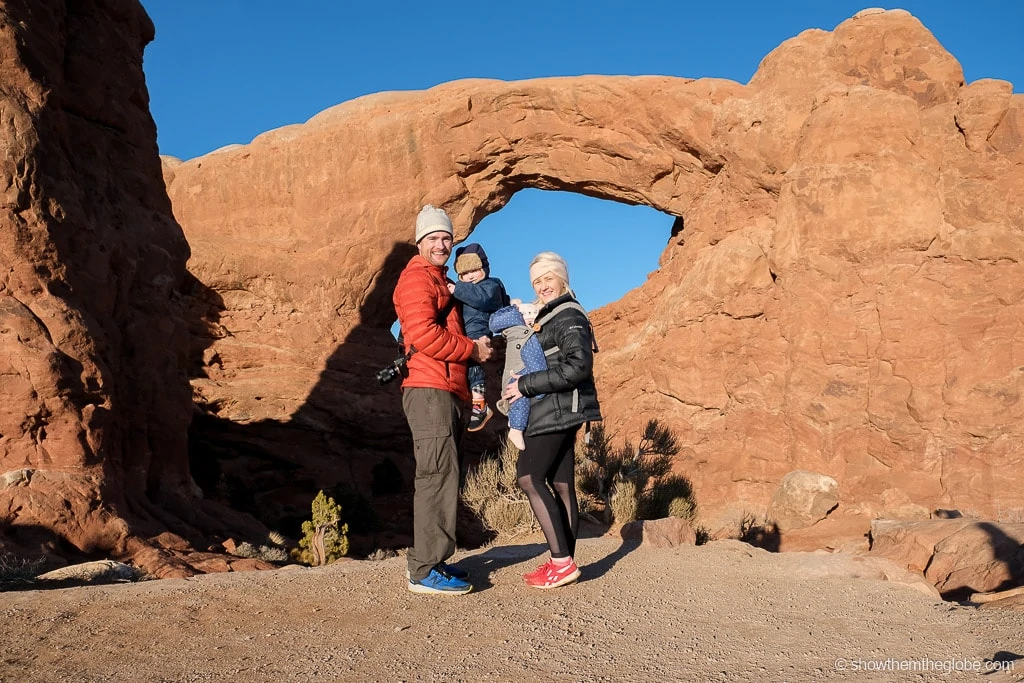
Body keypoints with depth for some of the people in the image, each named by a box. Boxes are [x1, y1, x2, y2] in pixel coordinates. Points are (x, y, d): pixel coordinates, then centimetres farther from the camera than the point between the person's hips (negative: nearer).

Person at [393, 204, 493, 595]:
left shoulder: (443, 283, 26)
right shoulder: (417, 277, -5)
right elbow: (423, 333, -19)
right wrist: (473, 350, -10)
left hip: (448, 392, 10)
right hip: (429, 390, -10)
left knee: (439, 477, 12)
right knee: (438, 476, -12)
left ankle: (429, 560, 20)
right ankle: (425, 571, -9)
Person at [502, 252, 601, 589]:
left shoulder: (568, 317, -10)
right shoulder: (549, 317, 19)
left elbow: (578, 366, -23)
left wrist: (526, 385, -19)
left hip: (559, 409, -9)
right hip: (557, 411, 9)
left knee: (529, 476, -11)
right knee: (560, 484, 7)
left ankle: (562, 562, -11)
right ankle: (564, 563, 10)